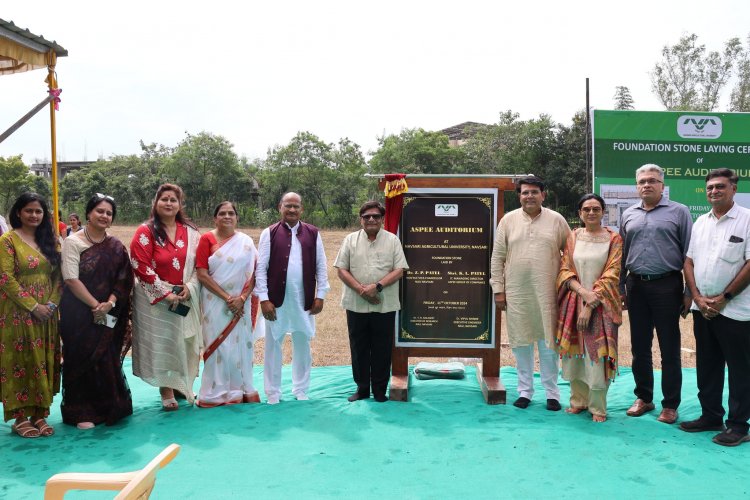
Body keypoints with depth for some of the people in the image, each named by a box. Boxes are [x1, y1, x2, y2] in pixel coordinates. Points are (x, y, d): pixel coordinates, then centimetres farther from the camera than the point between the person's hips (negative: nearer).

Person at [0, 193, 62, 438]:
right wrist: (33, 306, -15)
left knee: (43, 362, 7)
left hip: (47, 313, 5)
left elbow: (58, 275, 9)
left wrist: (52, 303, -6)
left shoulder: (50, 240, 11)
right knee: (20, 362, 1)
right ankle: (20, 417, 10)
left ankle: (39, 414, 16)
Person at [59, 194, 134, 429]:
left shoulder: (116, 247, 7)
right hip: (78, 312, -3)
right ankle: (81, 412, 14)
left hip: (108, 315, 3)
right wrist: (95, 305, -14)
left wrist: (109, 303, -13)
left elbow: (124, 279, 1)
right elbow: (71, 279, -11)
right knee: (82, 360, 2)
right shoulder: (73, 242, -4)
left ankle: (108, 407, 20)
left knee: (107, 360, 5)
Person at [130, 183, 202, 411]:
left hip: (186, 298, 4)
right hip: (155, 298, -4)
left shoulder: (191, 232, 6)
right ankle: (167, 391, 12)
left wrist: (189, 287, -9)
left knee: (183, 342, 11)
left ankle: (183, 386, 26)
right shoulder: (146, 232, -6)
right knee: (161, 343, 1)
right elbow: (141, 267, -13)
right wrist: (165, 293, -17)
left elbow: (199, 265, 7)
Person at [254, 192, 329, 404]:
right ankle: (273, 393, 20)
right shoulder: (269, 233, 0)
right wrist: (264, 299, -8)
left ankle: (301, 391, 26)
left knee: (302, 346, 12)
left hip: (304, 300, 2)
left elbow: (321, 266, 6)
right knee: (273, 346, 8)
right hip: (276, 299, -1)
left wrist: (320, 296, 1)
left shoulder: (313, 233, 4)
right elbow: (261, 268, -2)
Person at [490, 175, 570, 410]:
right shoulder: (508, 220, 4)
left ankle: (552, 393, 17)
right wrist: (498, 290, 2)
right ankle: (525, 390, 21)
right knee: (521, 342, 8)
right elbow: (497, 257, 5)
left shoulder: (556, 220, 3)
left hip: (547, 293, -1)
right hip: (516, 293, 1)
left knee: (548, 342, 5)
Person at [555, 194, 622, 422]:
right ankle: (579, 399, 24)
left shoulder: (613, 239, -1)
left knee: (597, 353, -3)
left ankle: (597, 407, 10)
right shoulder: (573, 237, 8)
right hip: (574, 300, 3)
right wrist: (583, 291, -14)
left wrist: (590, 306, -13)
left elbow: (611, 275, -7)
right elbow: (564, 270, 3)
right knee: (574, 351, 8)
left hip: (601, 304, -3)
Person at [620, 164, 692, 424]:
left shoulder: (678, 212, 0)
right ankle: (643, 397, 25)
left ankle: (670, 404, 16)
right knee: (639, 347, 11)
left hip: (666, 286, -4)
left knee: (669, 349, 4)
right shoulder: (628, 215, 11)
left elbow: (689, 254, -2)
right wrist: (620, 288, 10)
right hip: (636, 286, 4)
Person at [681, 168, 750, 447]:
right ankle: (710, 416, 26)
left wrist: (725, 297, -13)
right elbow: (689, 261, 10)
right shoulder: (701, 222, 11)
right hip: (702, 309, 6)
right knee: (707, 366, 14)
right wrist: (698, 298, -2)